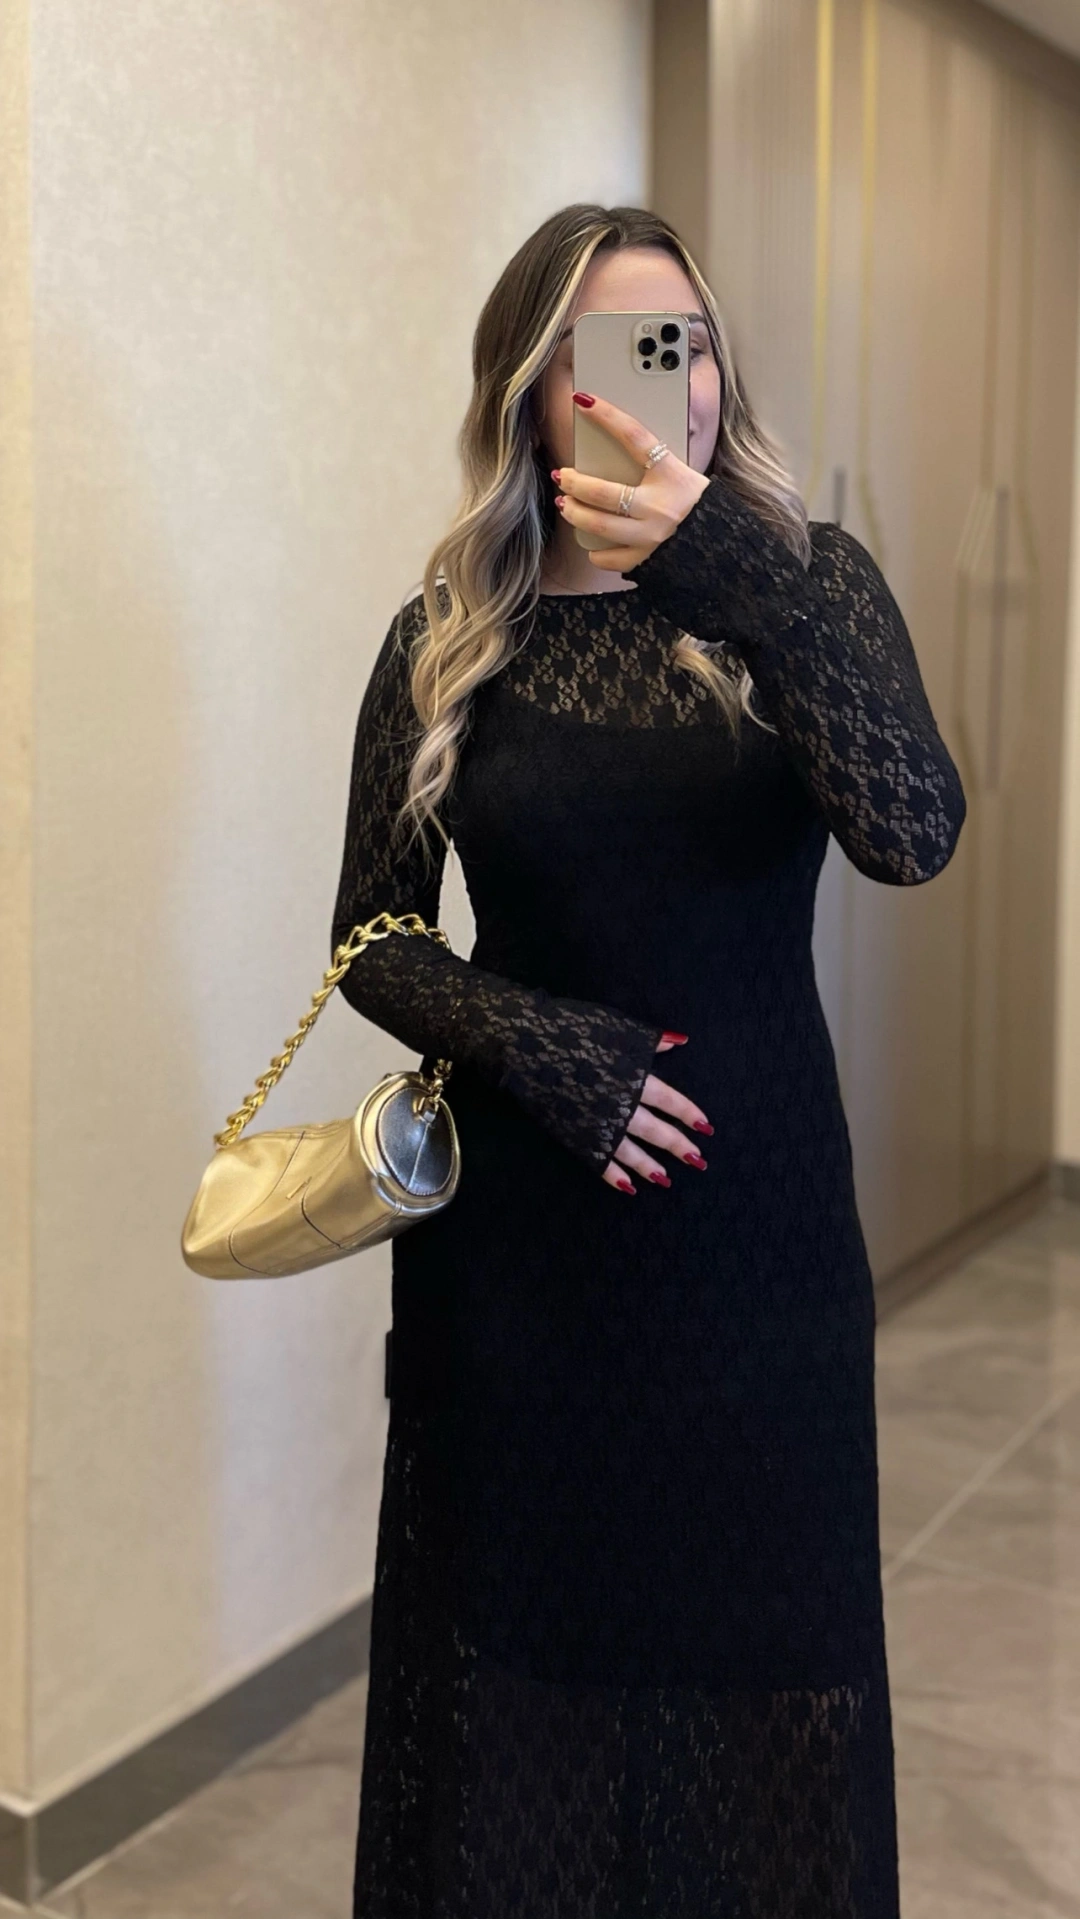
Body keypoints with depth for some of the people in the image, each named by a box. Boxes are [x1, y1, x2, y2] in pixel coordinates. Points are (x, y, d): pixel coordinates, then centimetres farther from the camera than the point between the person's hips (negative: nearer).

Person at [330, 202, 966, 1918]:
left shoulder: (812, 580, -1)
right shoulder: (450, 633, 0)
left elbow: (911, 838, -20)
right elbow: (372, 938, 4)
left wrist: (739, 580, -31)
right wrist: (535, 1046, -14)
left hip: (758, 1206, 0)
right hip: (514, 1221, 0)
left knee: (760, 1651, 10)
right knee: (518, 1653, 10)